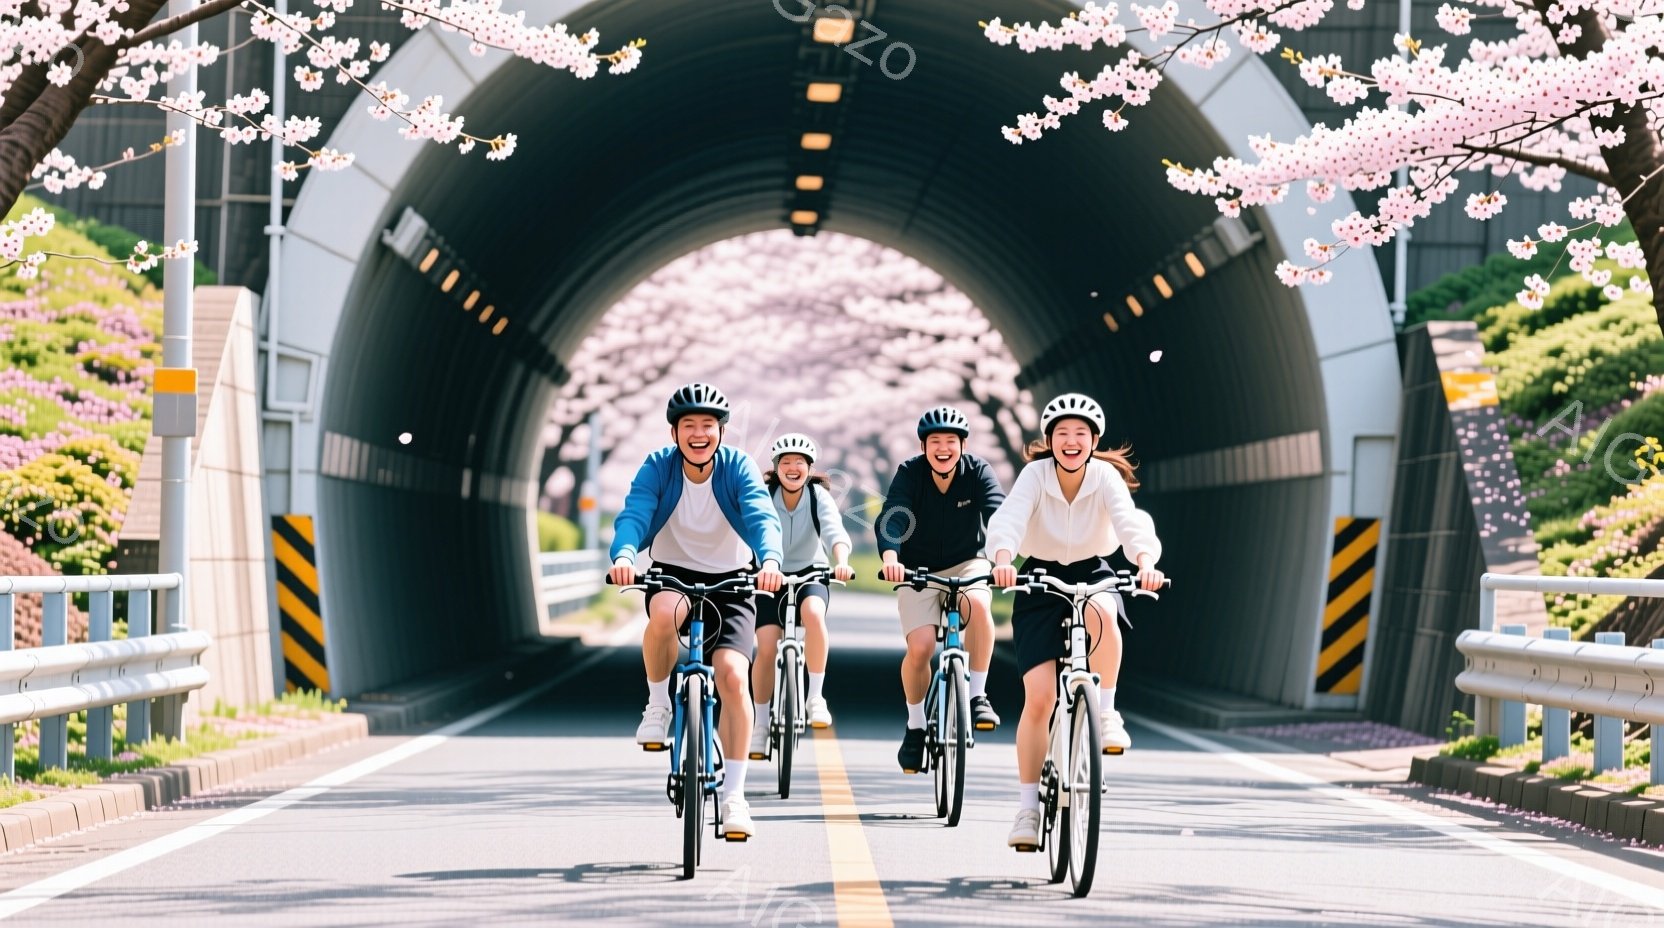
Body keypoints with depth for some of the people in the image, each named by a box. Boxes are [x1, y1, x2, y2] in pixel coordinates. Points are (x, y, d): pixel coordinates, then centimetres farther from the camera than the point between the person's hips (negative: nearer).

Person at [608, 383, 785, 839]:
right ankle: (658, 705, -11)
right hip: (673, 574, 0)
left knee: (733, 676, -21)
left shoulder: (738, 468, -11)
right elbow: (633, 515, -24)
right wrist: (624, 555, -47)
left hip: (729, 580, 0)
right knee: (664, 613, -38)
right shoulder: (657, 467, -10)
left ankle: (734, 795, -11)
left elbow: (762, 517, -26)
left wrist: (770, 559, -48)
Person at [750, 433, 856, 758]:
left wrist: (841, 561, -50)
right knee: (766, 648, -15)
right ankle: (760, 724, 4)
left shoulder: (819, 496, -14)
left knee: (812, 612, -34)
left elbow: (835, 531, -30)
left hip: (810, 573, -1)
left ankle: (815, 697, -22)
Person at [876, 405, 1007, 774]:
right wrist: (890, 558, -51)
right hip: (918, 570, 0)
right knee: (920, 647, -19)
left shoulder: (978, 472, -14)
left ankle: (977, 695, -20)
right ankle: (915, 727, 5)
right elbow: (891, 518, -30)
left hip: (966, 564, 0)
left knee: (978, 602, -34)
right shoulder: (909, 473, -16)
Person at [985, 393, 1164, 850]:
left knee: (1101, 612, -39)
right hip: (1040, 580, 0)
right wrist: (1002, 560, -52)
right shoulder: (1035, 474, -16)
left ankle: (1106, 712, -19)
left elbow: (1130, 521, -31)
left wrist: (1145, 561, -51)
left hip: (1092, 573, 0)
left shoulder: (1106, 477, -15)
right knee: (1039, 698, -11)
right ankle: (1028, 805, 1)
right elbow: (1009, 519, -31)